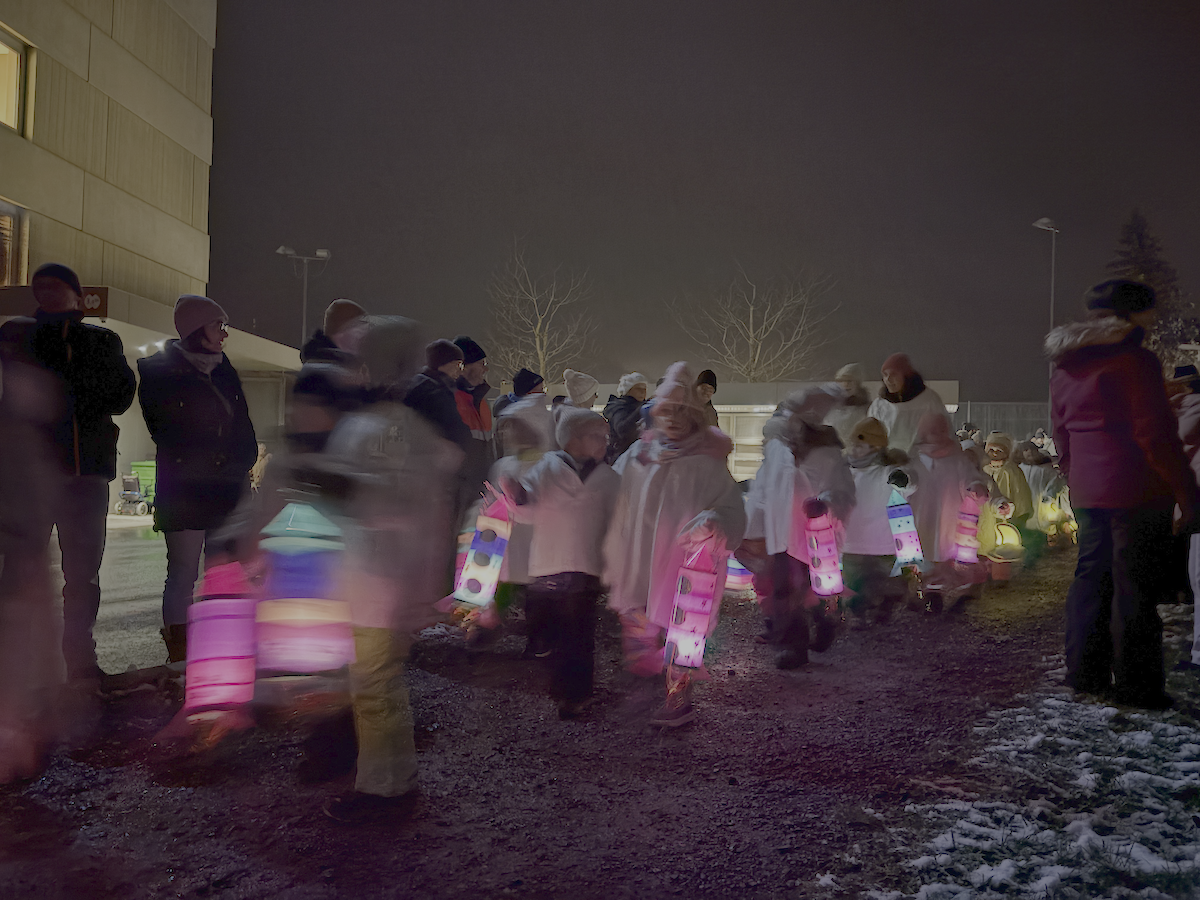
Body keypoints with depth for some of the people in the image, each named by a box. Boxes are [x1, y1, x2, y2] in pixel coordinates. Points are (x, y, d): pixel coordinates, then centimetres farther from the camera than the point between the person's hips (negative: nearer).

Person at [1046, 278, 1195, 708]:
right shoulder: (1135, 361, -11)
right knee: (1135, 585, -2)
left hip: (1087, 491, 7)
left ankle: (1085, 673, 19)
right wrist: (1185, 491, -10)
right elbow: (1156, 435, -15)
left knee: (1091, 576, 13)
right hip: (1138, 491, -7)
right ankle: (1135, 686, 4)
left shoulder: (1066, 369, 13)